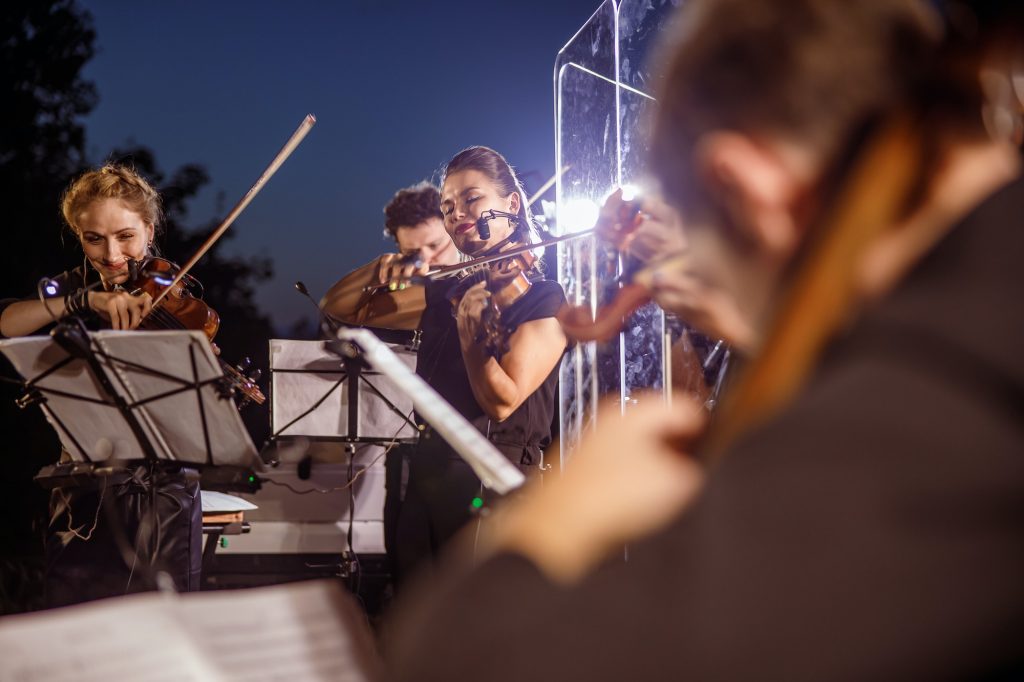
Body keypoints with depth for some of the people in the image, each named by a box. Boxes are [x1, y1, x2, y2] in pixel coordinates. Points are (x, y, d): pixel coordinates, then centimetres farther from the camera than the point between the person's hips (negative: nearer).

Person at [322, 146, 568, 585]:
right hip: (427, 481, 6)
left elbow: (501, 401, -15)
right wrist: (383, 270, -3)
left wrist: (468, 322, -13)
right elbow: (338, 307, 14)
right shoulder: (443, 294, 13)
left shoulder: (544, 299, -5)